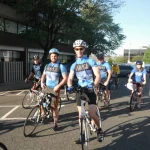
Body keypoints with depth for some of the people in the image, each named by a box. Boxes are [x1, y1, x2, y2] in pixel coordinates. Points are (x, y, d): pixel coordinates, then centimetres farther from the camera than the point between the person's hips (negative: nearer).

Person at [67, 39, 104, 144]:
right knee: (81, 115, 6)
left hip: (90, 90, -4)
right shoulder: (74, 65, 10)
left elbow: (98, 75, -11)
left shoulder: (90, 61, -3)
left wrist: (94, 85, -30)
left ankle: (99, 130, 16)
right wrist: (70, 86, -19)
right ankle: (83, 135, 21)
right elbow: (70, 78, 3)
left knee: (92, 114, -12)